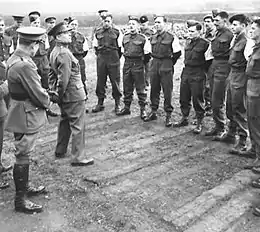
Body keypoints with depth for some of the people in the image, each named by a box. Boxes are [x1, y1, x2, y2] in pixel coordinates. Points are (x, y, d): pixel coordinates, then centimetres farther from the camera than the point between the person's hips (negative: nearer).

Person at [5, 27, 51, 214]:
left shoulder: (14, 59, 5)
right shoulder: (25, 65, -26)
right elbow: (38, 95, -22)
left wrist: (44, 94, 2)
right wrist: (47, 102, -3)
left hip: (22, 114, 10)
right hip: (27, 117, -10)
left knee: (24, 155, 22)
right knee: (23, 158, 2)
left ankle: (25, 187, 39)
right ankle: (20, 200, 16)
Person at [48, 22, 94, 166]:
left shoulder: (54, 52, 10)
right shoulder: (64, 53, -20)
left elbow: (53, 73, 16)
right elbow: (64, 79, -24)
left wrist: (56, 94, 17)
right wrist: (59, 95, -13)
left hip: (65, 96, 10)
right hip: (74, 95, -10)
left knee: (65, 123, 21)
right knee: (77, 127, -2)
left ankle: (60, 151, 33)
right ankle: (77, 158, 5)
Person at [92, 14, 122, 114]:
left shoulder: (117, 32, 0)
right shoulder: (98, 32, 9)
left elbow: (120, 46, 5)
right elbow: (95, 45, 19)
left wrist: (117, 56, 6)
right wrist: (99, 54, 14)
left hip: (113, 59, -3)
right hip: (101, 59, 3)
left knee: (115, 82, 0)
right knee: (100, 81, 7)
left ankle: (117, 105, 8)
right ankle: (100, 103, 17)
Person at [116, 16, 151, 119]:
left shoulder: (143, 38, -6)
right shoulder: (125, 37, 10)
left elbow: (147, 53, -2)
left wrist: (143, 62, 2)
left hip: (138, 65, -5)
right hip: (127, 64, 5)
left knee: (140, 88, 0)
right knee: (127, 88, 11)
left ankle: (143, 109, 8)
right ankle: (126, 108, 22)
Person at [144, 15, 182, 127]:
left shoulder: (171, 38, -6)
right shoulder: (153, 38, 10)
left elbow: (177, 53, -1)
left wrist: (170, 62, 4)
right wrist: (156, 61, 16)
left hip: (166, 67, -5)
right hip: (154, 65, 5)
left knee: (167, 91, -1)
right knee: (154, 90, 10)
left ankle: (168, 115, 6)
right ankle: (153, 112, 22)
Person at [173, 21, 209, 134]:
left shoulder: (204, 43, -10)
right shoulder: (188, 42, 10)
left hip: (197, 75, -7)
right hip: (186, 72, 7)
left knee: (197, 100, 0)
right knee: (183, 98, 13)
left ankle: (199, 123, 13)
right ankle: (184, 118, 29)